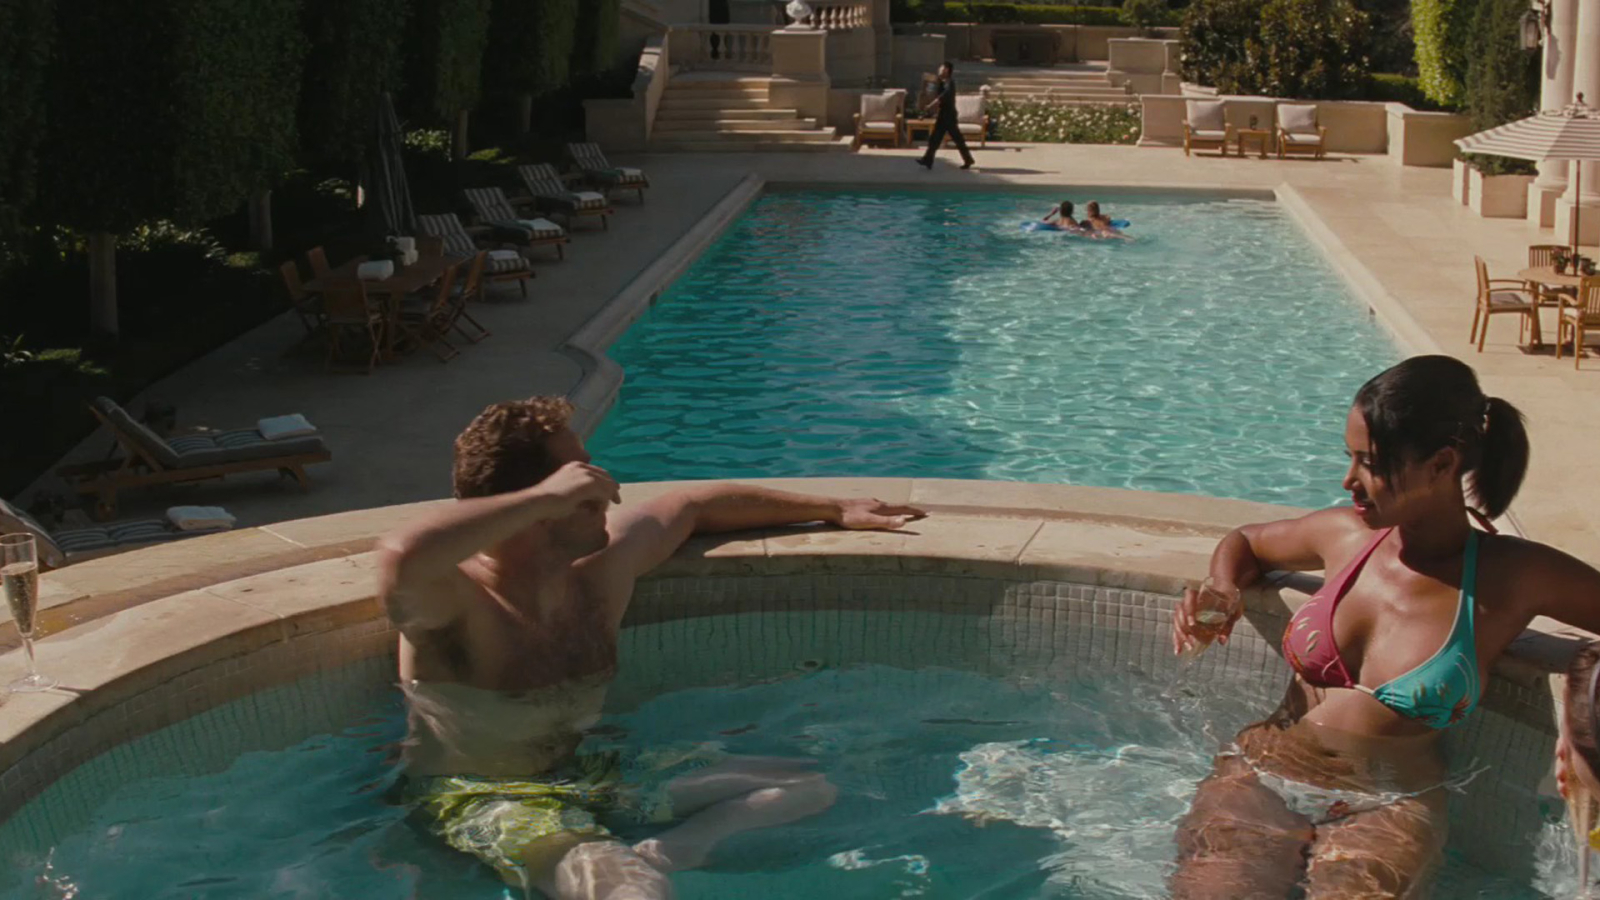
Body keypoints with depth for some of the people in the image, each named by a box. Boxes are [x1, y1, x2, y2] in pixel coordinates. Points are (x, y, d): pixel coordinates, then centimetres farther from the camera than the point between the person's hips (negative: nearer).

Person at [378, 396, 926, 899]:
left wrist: (834, 510, 25)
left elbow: (701, 506, 18)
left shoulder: (607, 561, -1)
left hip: (580, 775, 9)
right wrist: (544, 498, -39)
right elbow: (402, 556, -49)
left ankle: (659, 856, -10)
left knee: (810, 789, 6)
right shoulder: (454, 604, -23)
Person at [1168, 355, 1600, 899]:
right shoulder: (1345, 535, 10)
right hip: (1260, 776, 2)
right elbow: (1245, 542, 29)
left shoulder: (1514, 577, -1)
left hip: (1389, 807, -2)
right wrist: (1224, 594, 9)